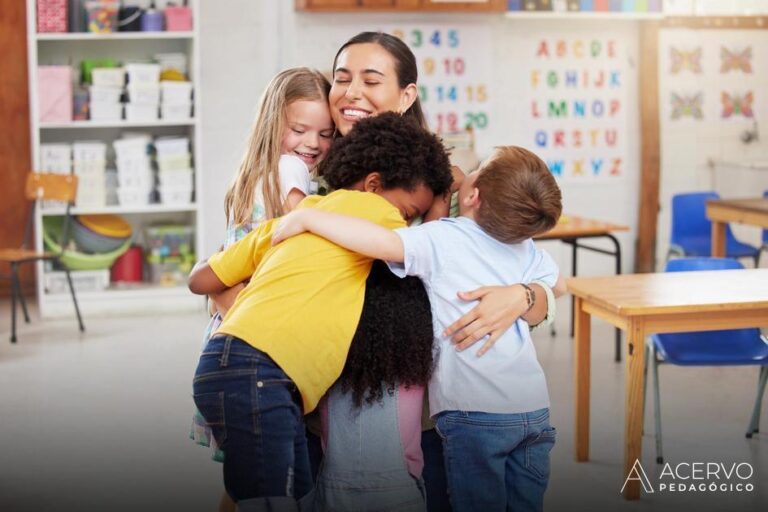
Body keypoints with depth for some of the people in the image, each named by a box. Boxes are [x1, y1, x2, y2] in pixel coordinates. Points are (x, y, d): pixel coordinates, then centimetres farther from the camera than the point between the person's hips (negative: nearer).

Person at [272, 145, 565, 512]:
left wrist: (306, 217, -18)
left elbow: (381, 241, -27)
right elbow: (553, 280, 28)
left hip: (477, 413, -5)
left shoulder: (442, 239, -10)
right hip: (536, 410, 6)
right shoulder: (527, 250, 8)